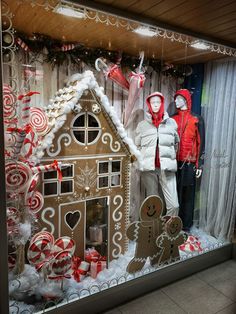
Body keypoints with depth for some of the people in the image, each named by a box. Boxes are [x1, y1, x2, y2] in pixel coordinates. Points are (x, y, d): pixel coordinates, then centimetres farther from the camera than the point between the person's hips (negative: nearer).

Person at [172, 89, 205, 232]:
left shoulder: (197, 119, 0)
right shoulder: (172, 119, 10)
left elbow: (201, 143, -1)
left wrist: (199, 165, -6)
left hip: (189, 163, -3)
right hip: (174, 162, 3)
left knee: (188, 194, 6)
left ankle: (186, 225, 19)